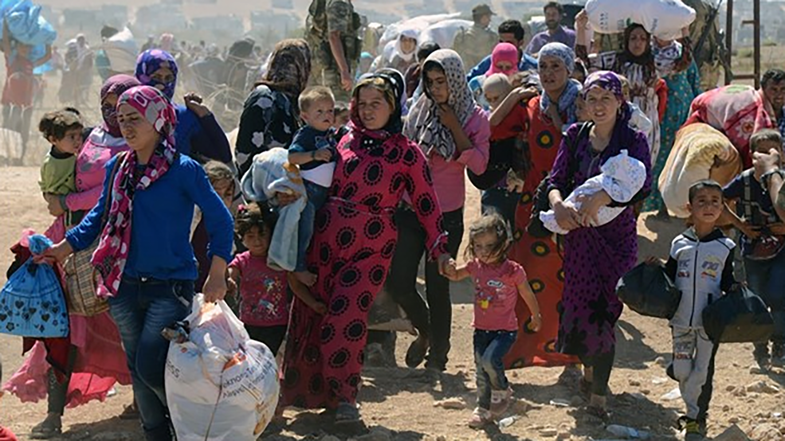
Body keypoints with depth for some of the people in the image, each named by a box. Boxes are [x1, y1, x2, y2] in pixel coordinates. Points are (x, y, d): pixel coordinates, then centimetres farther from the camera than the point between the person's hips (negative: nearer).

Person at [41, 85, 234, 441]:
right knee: (138, 370, 10)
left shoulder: (183, 170, -10)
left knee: (150, 368, -12)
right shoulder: (117, 168, 5)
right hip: (126, 287, 6)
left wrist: (217, 275, -10)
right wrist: (65, 247, 9)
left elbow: (219, 219, -6)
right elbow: (102, 215, 18)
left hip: (171, 287, -5)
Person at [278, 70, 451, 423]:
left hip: (371, 248, -3)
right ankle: (304, 391, 18)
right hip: (325, 239, 4)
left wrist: (440, 249, 0)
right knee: (310, 315, 2)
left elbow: (426, 205, 5)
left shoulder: (407, 154, 3)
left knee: (346, 319, -14)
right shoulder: (345, 141, 11)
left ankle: (344, 397, -1)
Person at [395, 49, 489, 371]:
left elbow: (479, 164, -12)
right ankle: (425, 331, 28)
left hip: (447, 215, -3)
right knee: (398, 283, -1)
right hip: (411, 210, 3)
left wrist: (455, 128, -15)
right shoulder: (420, 110, 4)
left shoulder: (474, 118, -3)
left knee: (437, 287, 2)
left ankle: (438, 354, 19)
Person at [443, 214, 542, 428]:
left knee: (490, 359, -26)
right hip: (481, 329, 5)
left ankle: (502, 391, 3)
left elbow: (528, 295, -2)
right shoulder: (475, 266, -2)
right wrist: (450, 269, -10)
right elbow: (456, 276, 15)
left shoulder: (513, 271, -16)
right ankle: (483, 409, 30)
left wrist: (536, 318, 12)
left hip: (505, 330, -5)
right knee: (481, 371, 12)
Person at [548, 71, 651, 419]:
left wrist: (603, 197, -33)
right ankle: (589, 369, 33)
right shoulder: (575, 136, 7)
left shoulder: (633, 140, -4)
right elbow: (556, 179, 2)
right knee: (579, 303, 7)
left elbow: (642, 185, -19)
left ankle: (599, 393, 2)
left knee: (604, 309, -6)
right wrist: (557, 204, -20)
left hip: (617, 236, -3)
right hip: (579, 233, 3)